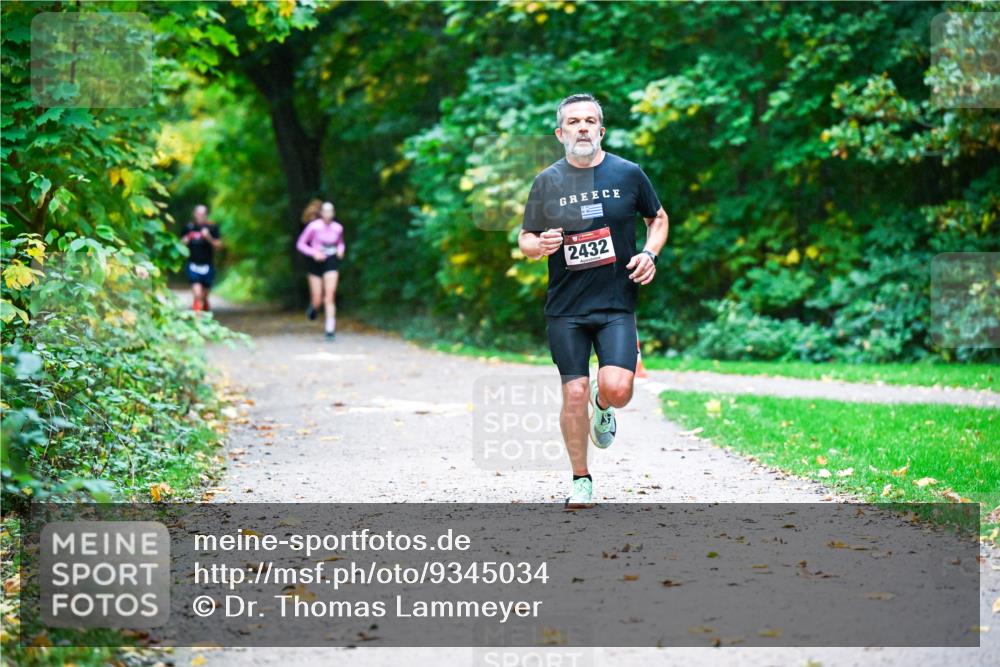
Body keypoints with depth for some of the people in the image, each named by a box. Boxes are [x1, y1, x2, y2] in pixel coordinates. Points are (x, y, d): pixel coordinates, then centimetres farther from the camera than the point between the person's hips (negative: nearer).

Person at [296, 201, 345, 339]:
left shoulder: (338, 228, 1)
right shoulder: (314, 227, -9)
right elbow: (300, 244, -3)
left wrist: (341, 250, -2)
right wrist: (314, 253, -17)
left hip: (332, 262, 1)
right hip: (317, 262, -1)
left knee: (330, 296, -12)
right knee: (317, 299, 3)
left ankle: (330, 329, -10)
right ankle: (313, 307, 43)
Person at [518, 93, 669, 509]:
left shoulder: (628, 174, 2)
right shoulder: (548, 182, 3)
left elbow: (658, 218, 17)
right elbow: (525, 240, 10)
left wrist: (649, 254, -1)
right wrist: (540, 245, -13)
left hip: (616, 304, -1)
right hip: (565, 308, 1)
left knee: (617, 389, -16)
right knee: (574, 393, -2)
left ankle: (603, 406, 23)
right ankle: (581, 482, 15)